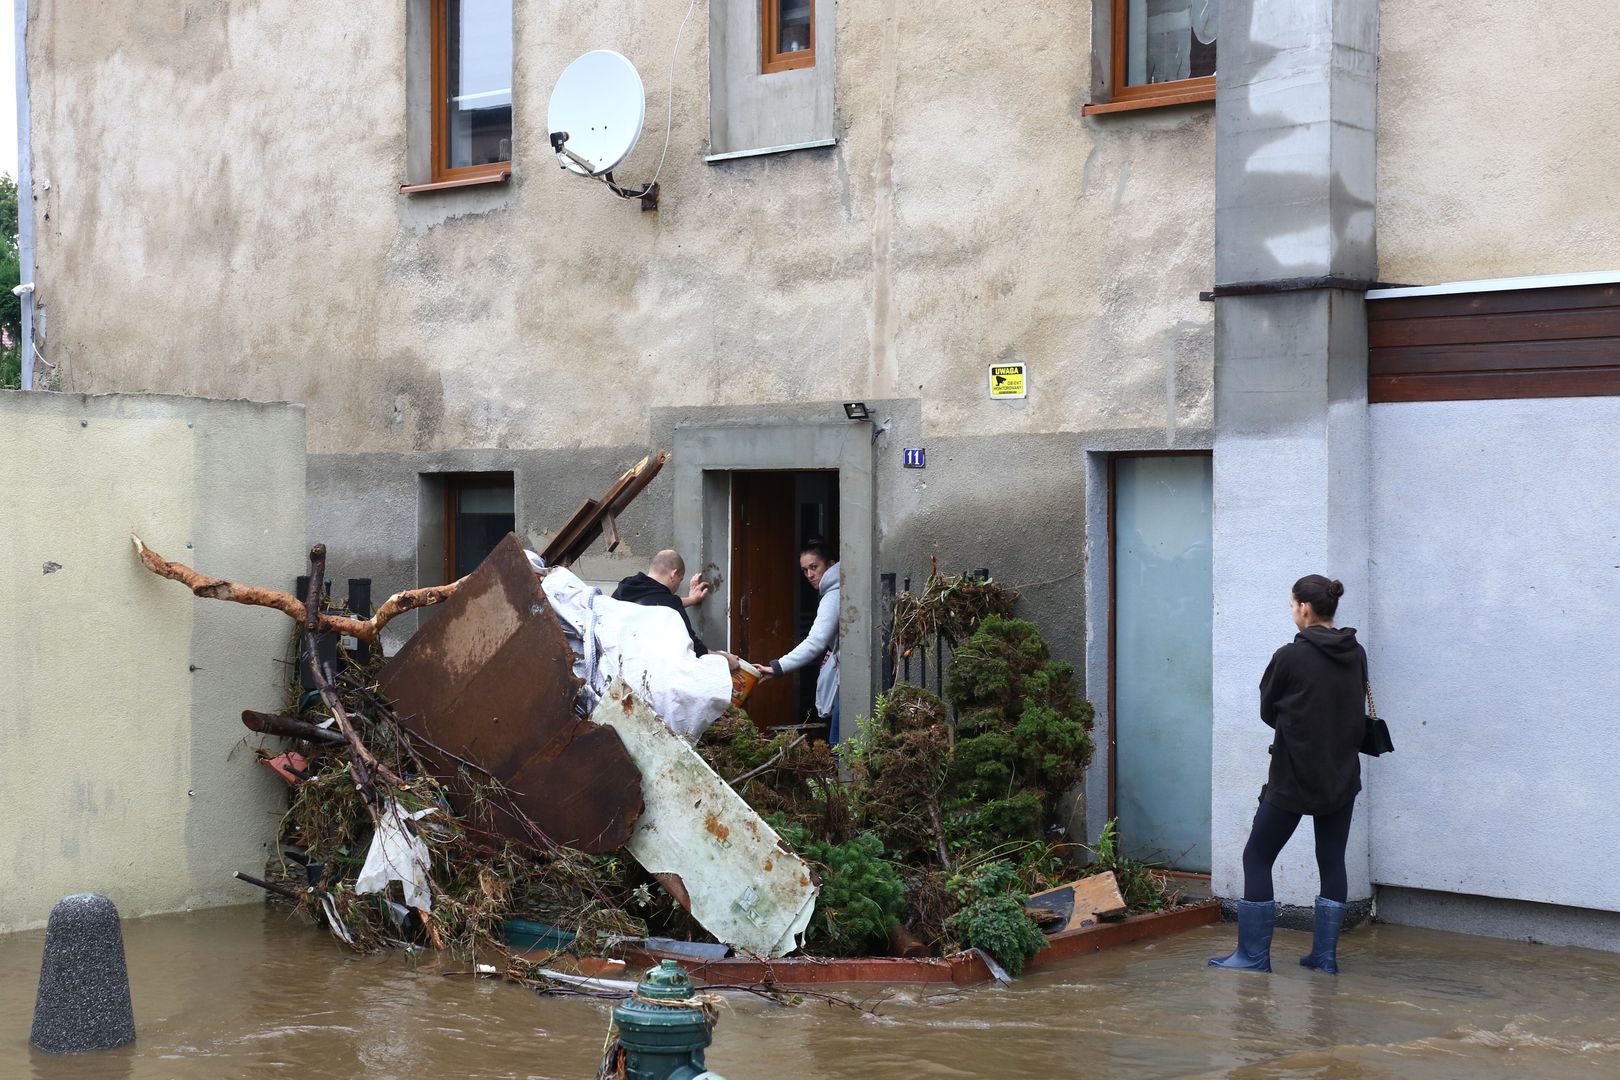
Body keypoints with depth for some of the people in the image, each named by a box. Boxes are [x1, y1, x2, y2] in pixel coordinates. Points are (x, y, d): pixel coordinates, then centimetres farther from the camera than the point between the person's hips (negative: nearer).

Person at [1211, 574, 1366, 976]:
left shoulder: (1290, 657, -15)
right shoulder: (1356, 655, 2)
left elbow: (1268, 711, -3)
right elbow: (1357, 712, 12)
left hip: (1293, 778, -6)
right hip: (1342, 777, 6)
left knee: (1257, 859, 5)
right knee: (1332, 863, 12)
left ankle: (1253, 955, 4)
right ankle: (1325, 955, 12)